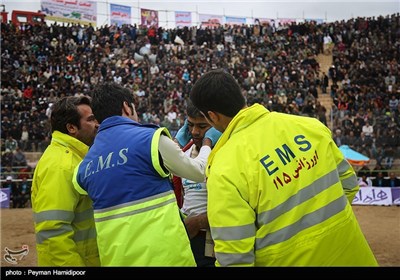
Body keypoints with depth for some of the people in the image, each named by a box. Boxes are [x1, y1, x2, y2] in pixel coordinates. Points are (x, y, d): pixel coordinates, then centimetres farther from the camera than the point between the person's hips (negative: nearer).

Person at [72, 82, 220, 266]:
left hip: (115, 259, 6)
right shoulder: (150, 138, -9)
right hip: (164, 255, -5)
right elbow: (199, 172, 3)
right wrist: (206, 146, 23)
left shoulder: (85, 167, 7)